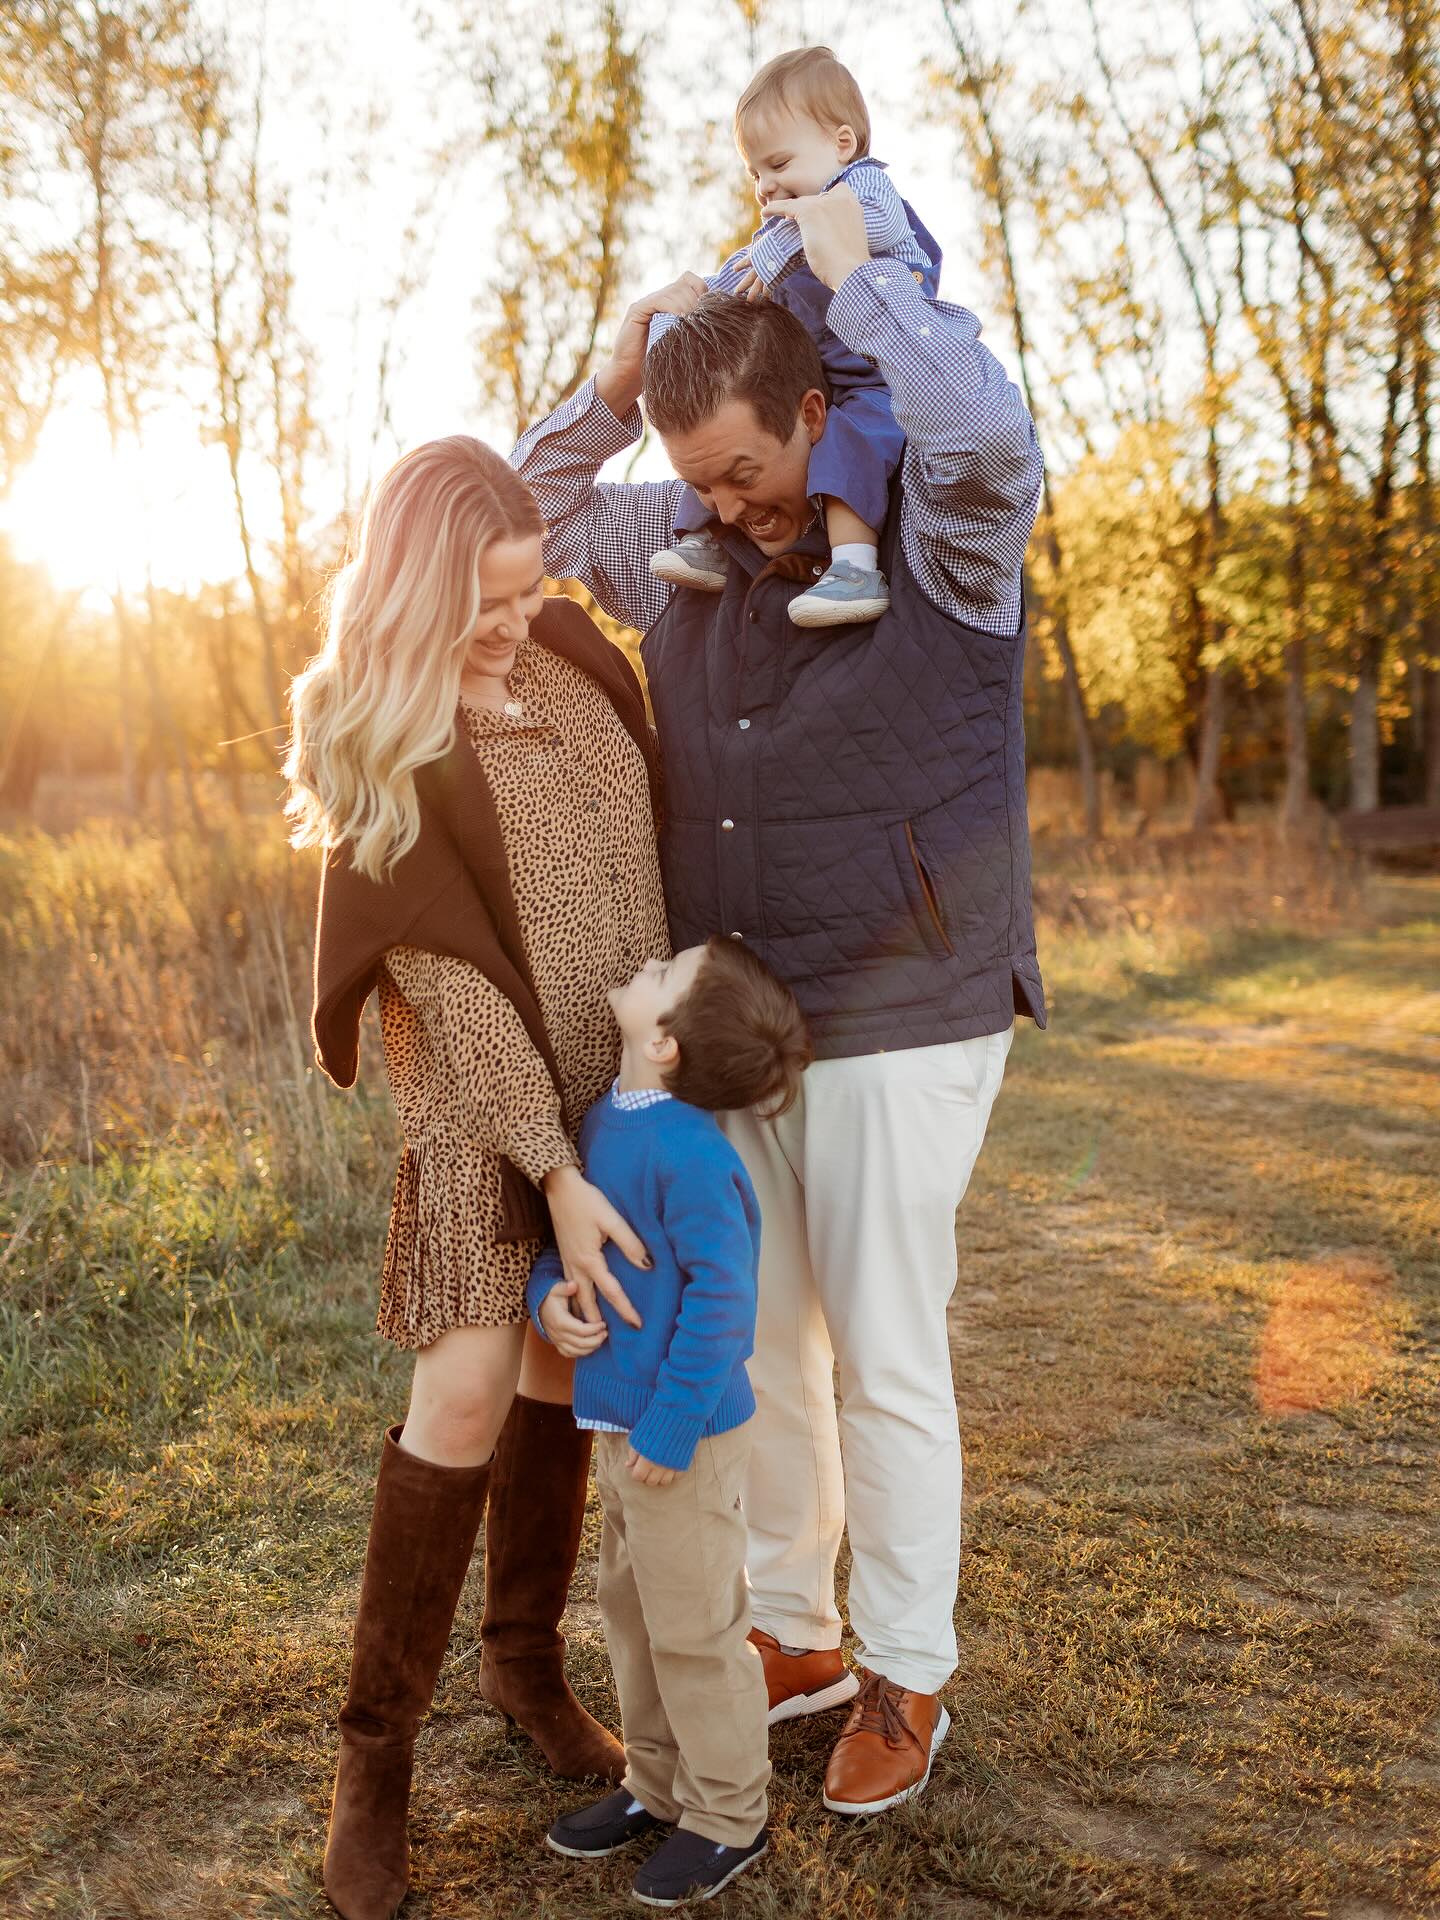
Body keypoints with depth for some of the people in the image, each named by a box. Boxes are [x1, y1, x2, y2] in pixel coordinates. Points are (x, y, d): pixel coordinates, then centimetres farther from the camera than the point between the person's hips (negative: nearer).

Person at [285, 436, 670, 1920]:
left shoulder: (569, 650, 3)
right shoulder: (377, 741, -11)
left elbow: (649, 828, 13)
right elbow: (447, 972, -16)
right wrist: (551, 1169, -21)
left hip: (627, 1074, 5)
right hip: (488, 1092, -5)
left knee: (567, 1372, 12)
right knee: (467, 1391, -11)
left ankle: (525, 1657, 31)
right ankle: (376, 1744, 6)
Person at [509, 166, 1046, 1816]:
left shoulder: (940, 536, -8)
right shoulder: (680, 549, 6)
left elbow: (990, 431, -30)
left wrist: (851, 271, -16)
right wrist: (614, 384, 2)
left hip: (899, 1029, -5)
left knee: (885, 1365, 2)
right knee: (755, 1350, 14)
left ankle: (907, 1679, 23)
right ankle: (791, 1633, 34)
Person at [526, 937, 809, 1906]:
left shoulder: (691, 1154, -26)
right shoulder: (608, 1119, 2)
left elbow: (721, 1298, -25)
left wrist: (671, 1428, -21)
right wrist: (548, 1293, -7)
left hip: (683, 1435, -9)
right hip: (619, 1421, 9)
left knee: (695, 1630, 8)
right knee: (632, 1609, 22)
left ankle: (727, 1817, 27)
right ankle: (657, 1783, 40)